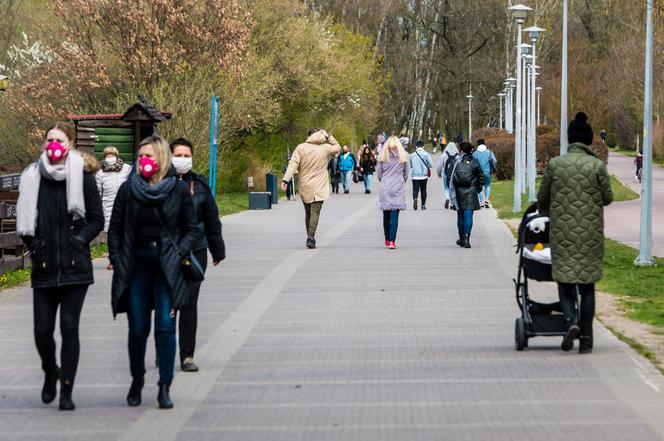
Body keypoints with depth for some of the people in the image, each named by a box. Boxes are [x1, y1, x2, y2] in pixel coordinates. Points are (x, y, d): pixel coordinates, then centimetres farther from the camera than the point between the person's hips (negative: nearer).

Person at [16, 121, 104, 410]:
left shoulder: (82, 177, -1)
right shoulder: (32, 177, 5)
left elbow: (97, 220, 4)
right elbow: (24, 219, 16)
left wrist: (80, 238, -9)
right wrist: (32, 243, 4)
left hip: (75, 267, -2)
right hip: (43, 268, 2)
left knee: (69, 328, -3)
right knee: (42, 330, 1)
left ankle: (67, 391, 4)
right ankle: (50, 372, 31)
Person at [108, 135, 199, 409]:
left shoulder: (179, 189, 1)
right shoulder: (129, 189, 5)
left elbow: (192, 229, 6)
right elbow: (115, 228, 11)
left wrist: (177, 255, -7)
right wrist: (116, 259, 0)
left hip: (166, 265, -2)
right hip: (136, 263, 2)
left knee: (165, 325, -10)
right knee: (137, 328, 5)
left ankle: (165, 387, -4)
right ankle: (137, 379, 26)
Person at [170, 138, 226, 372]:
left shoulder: (199, 185, 6)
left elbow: (212, 219, 14)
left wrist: (217, 249, 17)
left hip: (195, 251, 1)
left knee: (189, 304, 0)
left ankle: (187, 355, 5)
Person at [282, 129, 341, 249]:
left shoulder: (301, 148, -1)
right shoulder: (325, 148, 0)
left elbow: (293, 164, -10)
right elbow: (337, 148, 21)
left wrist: (286, 179, -14)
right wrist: (328, 136, 15)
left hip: (305, 188, 2)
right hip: (319, 188, -2)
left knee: (308, 213, 15)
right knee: (315, 212, -6)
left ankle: (310, 238, 21)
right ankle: (311, 237, -22)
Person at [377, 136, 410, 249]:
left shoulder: (383, 156, 1)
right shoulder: (403, 156, 0)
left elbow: (378, 173, 5)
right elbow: (407, 172, 7)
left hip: (385, 188, 1)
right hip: (398, 188, -1)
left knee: (386, 214, 11)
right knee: (394, 215, -5)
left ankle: (387, 239, 17)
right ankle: (392, 241, -13)